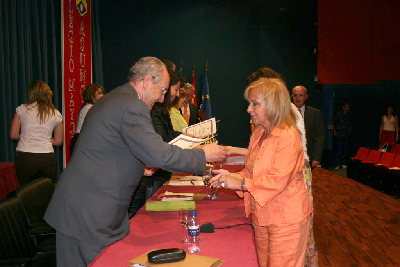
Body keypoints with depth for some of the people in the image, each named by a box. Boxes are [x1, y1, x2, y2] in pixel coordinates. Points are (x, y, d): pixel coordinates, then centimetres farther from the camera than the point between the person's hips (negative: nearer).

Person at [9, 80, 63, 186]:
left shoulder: (22, 109, 2)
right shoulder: (56, 114, 4)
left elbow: (13, 135, 3)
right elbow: (58, 141, 8)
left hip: (24, 157, 0)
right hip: (47, 158, 1)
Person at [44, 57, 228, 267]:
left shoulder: (110, 99, 17)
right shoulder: (133, 107, -17)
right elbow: (160, 155, -25)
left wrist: (139, 167, 20)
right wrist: (203, 155, -12)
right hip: (89, 213, -10)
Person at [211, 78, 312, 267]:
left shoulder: (288, 136, -20)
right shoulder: (258, 135, 8)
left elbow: (278, 179, -27)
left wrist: (240, 184, -22)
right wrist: (232, 176, -5)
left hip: (286, 220, -8)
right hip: (261, 216, 8)